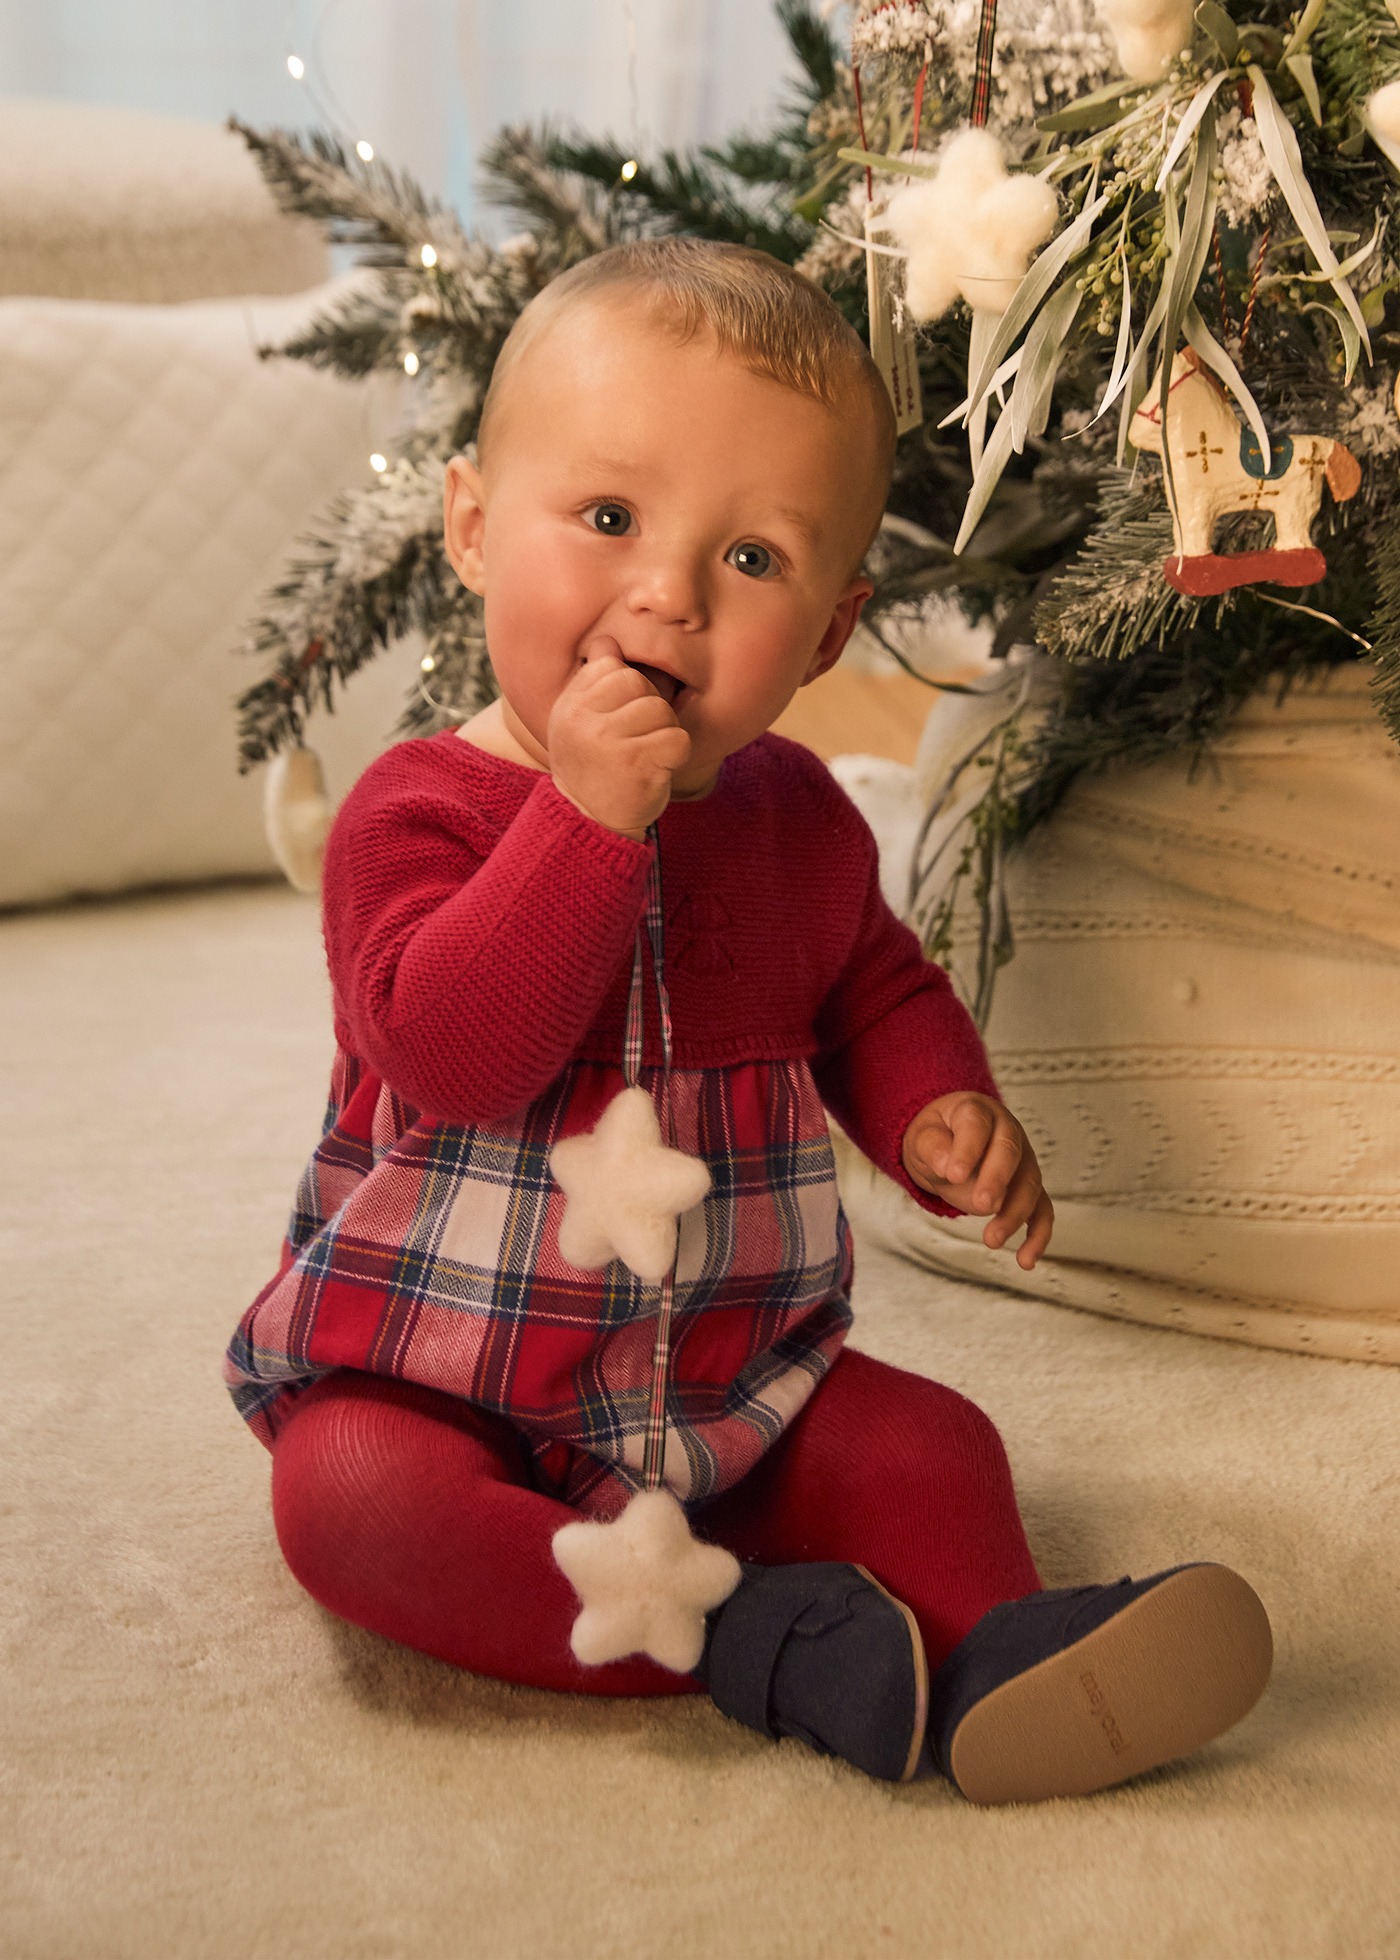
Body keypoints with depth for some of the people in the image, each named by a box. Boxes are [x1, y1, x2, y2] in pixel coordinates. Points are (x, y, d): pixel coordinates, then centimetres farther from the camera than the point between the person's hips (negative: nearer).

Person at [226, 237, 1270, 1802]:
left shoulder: (797, 817, 0)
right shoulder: (418, 811, -17)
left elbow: (875, 987, 19)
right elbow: (452, 1053, -34)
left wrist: (934, 1111, -3)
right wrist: (591, 811, -37)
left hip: (730, 1387, 4)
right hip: (435, 1373, -4)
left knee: (925, 1446, -13)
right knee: (351, 1496, -31)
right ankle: (727, 1634, -30)